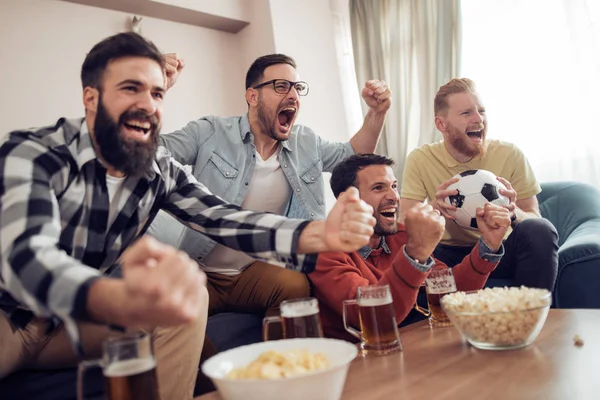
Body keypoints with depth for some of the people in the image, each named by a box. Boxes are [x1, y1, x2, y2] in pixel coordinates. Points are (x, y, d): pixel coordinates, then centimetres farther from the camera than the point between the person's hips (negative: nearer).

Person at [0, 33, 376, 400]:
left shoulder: (161, 170, -6)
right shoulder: (32, 154, -22)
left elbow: (221, 217, -18)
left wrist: (320, 233, -36)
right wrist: (121, 302, -63)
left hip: (73, 319, 5)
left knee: (188, 297, -16)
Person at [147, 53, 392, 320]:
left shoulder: (306, 142, 9)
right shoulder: (210, 133, -7)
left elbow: (352, 157, 22)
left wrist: (377, 112, 6)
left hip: (260, 270, 4)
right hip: (199, 273, -3)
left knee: (296, 287, -30)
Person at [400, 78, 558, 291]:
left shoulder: (510, 155, -8)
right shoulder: (420, 159, -9)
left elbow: (534, 219, -7)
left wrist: (514, 213, -31)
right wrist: (432, 209, -36)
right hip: (448, 252, -1)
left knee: (540, 229, -28)